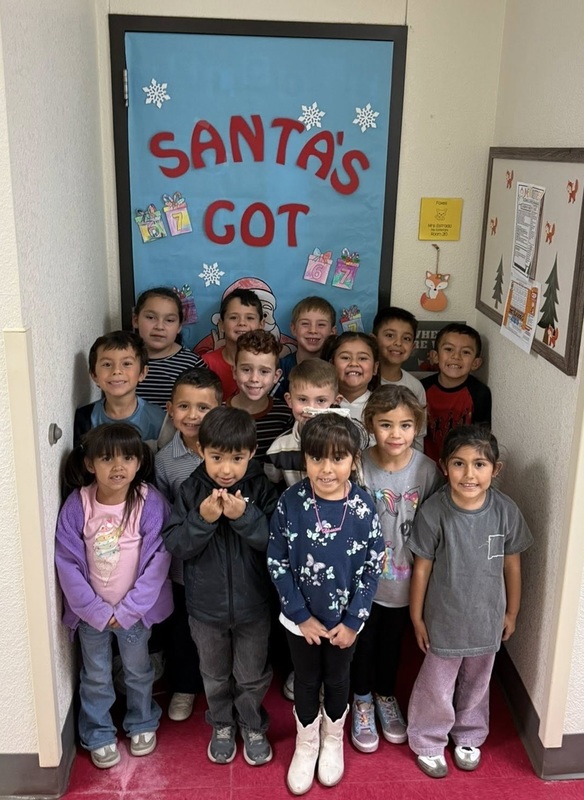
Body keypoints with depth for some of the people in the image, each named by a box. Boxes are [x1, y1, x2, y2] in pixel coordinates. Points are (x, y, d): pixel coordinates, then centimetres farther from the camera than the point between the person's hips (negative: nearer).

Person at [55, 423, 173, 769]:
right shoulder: (77, 505, -17)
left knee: (138, 671, 21)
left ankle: (142, 724, 45)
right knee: (96, 678, 19)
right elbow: (67, 562, -13)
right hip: (92, 611, 1)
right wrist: (96, 611, -15)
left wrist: (127, 610, -16)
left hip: (135, 610, 0)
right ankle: (99, 735, 41)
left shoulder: (151, 503, -19)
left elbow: (157, 561, -17)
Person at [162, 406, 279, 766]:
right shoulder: (191, 491, -12)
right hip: (205, 606, 1)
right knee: (215, 675, 22)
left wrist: (245, 516, -32)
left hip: (252, 605, -1)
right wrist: (202, 519, -29)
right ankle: (222, 726, 46)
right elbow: (175, 545, -15)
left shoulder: (262, 490, -15)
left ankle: (253, 727, 43)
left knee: (252, 676, 18)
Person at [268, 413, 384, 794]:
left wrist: (353, 620, -9)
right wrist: (301, 616, -12)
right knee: (306, 681, 19)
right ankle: (306, 743, 44)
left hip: (344, 618, 0)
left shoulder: (364, 507, -17)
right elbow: (277, 563, -12)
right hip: (301, 617, 0)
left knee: (337, 680, 21)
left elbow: (372, 568, -9)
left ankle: (333, 738, 48)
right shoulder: (291, 502, -18)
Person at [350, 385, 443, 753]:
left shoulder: (428, 470, -15)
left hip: (405, 578, 2)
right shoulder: (358, 467, -20)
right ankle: (363, 702, 44)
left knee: (393, 640, 23)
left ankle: (386, 696, 50)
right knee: (364, 640, 18)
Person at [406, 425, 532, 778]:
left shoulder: (506, 510, -16)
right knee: (437, 687, 15)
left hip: (487, 619, 3)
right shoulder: (434, 513, -23)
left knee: (477, 685, 24)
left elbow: (512, 564, -2)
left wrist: (511, 613, 7)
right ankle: (428, 743, 41)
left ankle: (469, 737, 50)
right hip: (444, 620, -3)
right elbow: (422, 568, -12)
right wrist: (417, 618, -4)